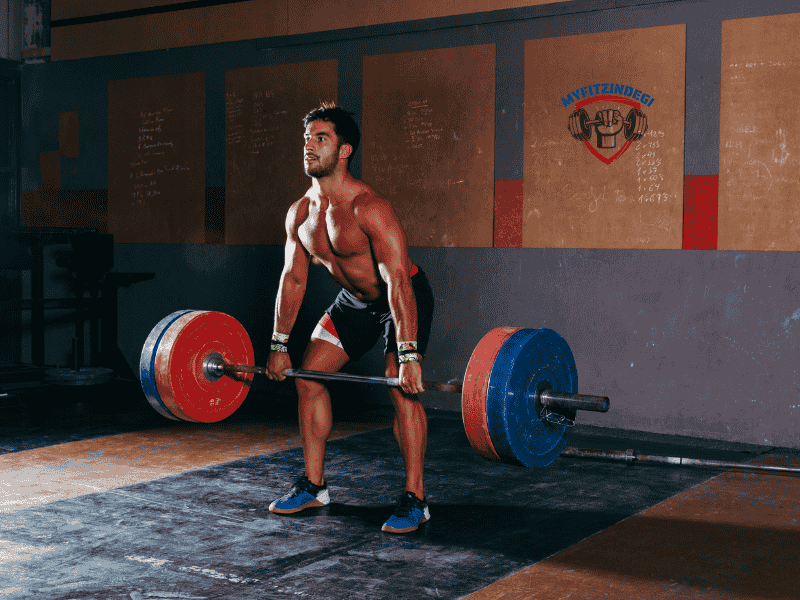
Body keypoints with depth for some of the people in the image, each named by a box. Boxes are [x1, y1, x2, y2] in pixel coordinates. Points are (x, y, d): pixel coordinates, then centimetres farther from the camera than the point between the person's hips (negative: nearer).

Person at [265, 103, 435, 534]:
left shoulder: (369, 208, -32)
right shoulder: (300, 214, -9)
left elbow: (397, 281, -37)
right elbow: (293, 279, 2)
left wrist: (408, 354, -43)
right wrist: (279, 345, 3)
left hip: (406, 298, -7)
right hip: (355, 300, 7)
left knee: (401, 387, -21)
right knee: (308, 377, 2)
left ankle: (414, 499, -9)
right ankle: (314, 486, 14)